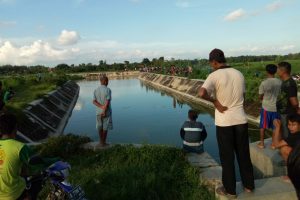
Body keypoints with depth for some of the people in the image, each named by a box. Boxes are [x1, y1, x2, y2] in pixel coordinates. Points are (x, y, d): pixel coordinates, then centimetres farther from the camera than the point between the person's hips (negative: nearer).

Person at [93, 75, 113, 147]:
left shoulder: (96, 90, 2)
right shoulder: (108, 90, -14)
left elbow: (94, 101, -6)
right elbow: (107, 102, -19)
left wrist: (101, 107, -13)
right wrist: (104, 111, -14)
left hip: (98, 112, 5)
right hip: (107, 112, -4)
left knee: (100, 127, 14)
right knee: (105, 128, 7)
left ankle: (101, 142, 23)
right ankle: (104, 143, 15)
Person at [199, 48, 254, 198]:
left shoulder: (215, 75, -13)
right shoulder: (239, 74, 5)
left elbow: (202, 93, -29)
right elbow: (242, 96, 14)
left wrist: (214, 101, -13)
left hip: (224, 123, -5)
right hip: (241, 120, 5)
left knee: (227, 157, 10)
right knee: (244, 155, 19)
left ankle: (230, 190, 24)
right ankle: (249, 185, 35)